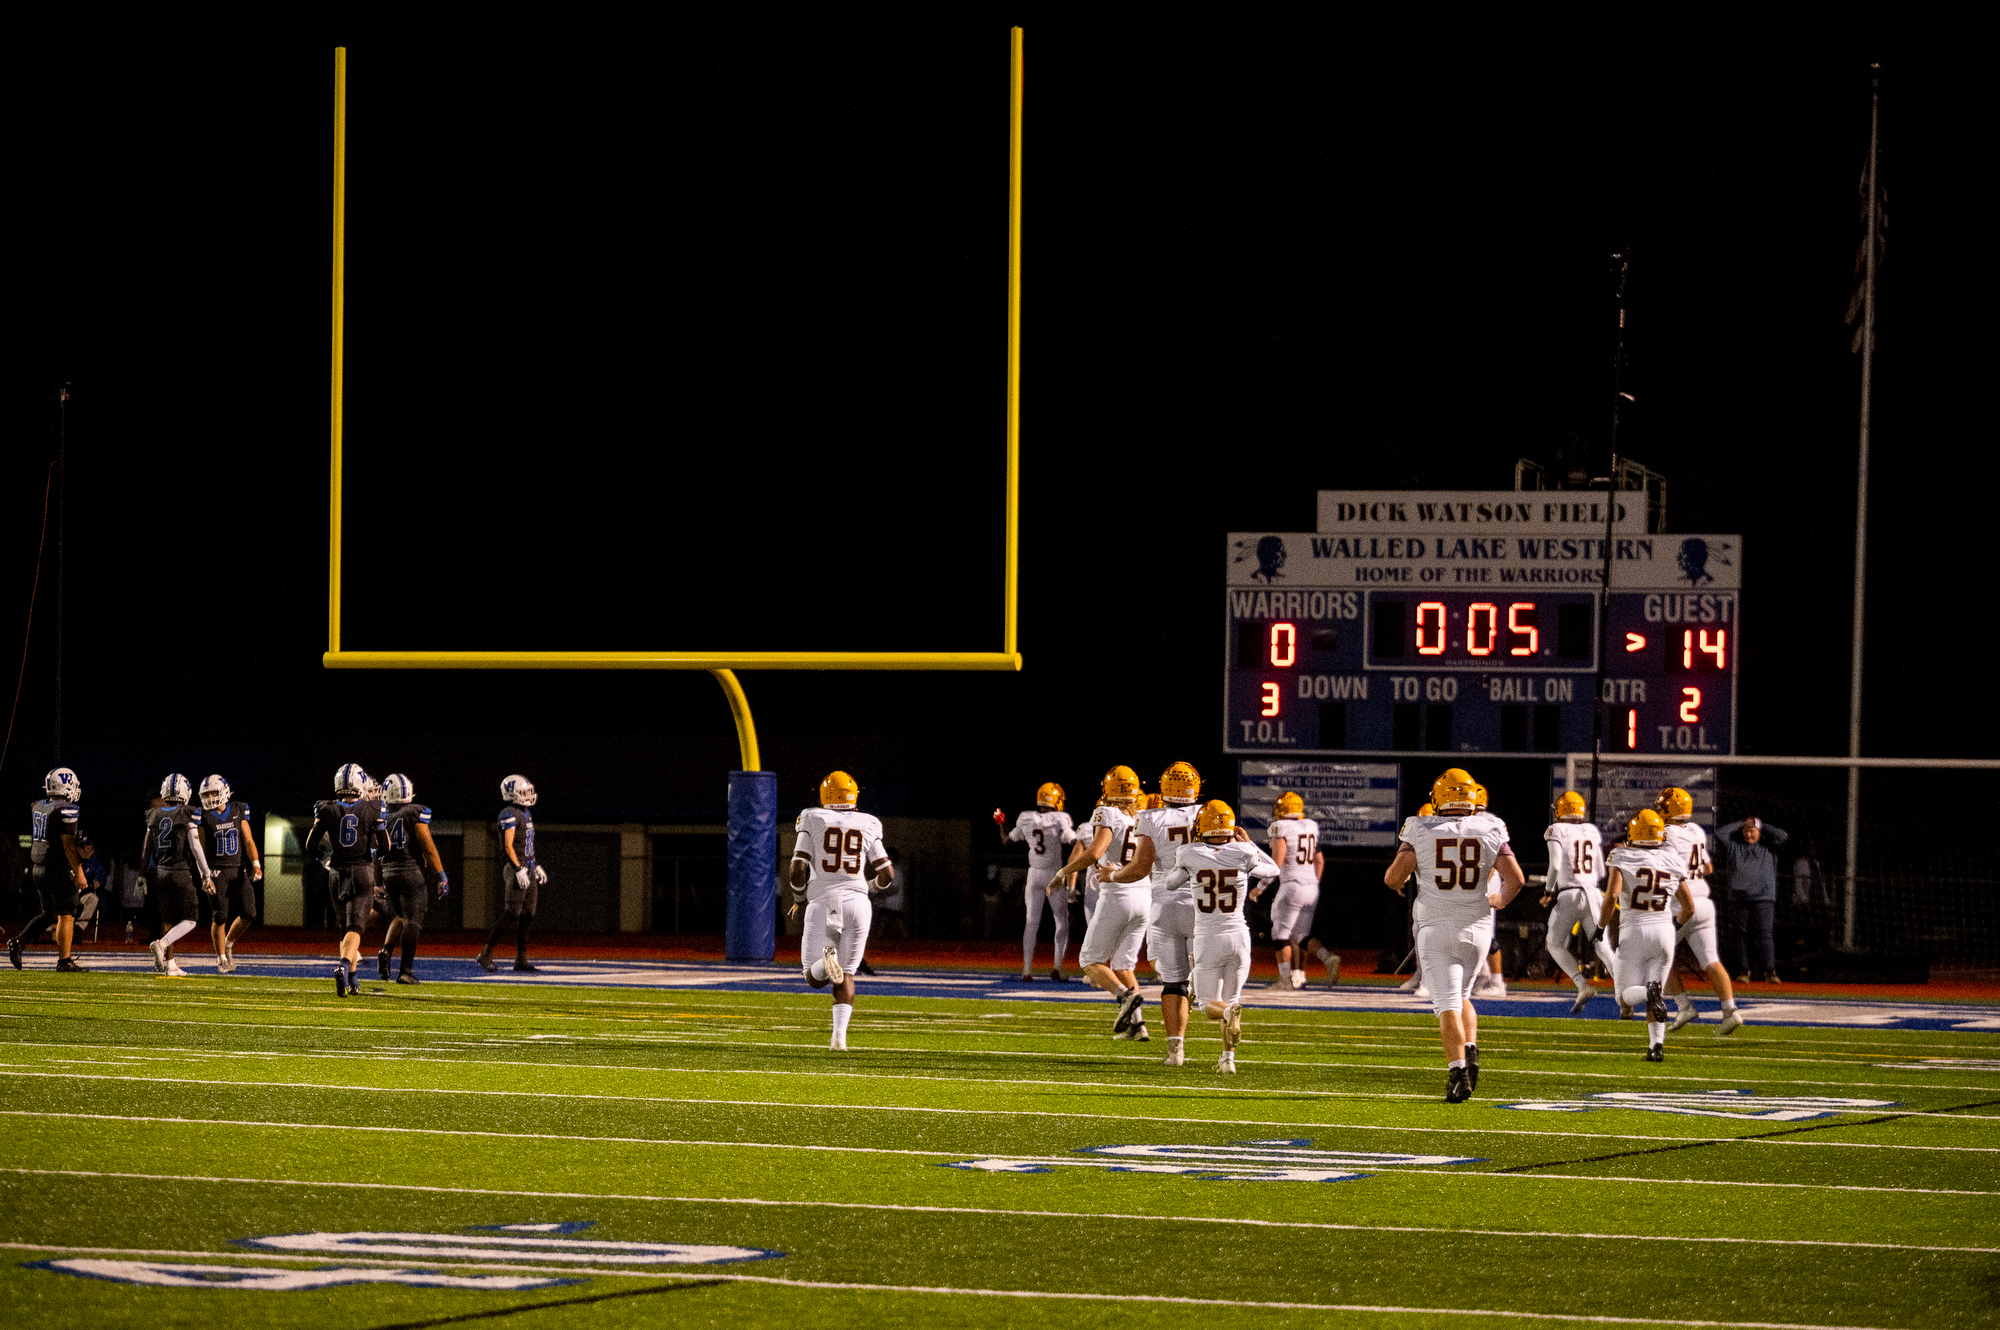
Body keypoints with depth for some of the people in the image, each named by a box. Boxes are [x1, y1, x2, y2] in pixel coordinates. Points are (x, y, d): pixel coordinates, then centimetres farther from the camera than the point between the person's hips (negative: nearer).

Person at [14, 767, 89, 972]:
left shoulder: (37, 807, 9)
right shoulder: (66, 811, -15)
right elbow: (67, 844, -17)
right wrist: (79, 872, -13)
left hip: (38, 868, 8)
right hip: (59, 870, -8)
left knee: (47, 914, 18)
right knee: (66, 916, 0)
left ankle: (19, 941, 3)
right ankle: (64, 960, 1)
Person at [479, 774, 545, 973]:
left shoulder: (525, 813, 17)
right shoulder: (509, 815, -12)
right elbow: (508, 846, -17)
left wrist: (535, 866, 23)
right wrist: (519, 869, -22)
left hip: (527, 867, 9)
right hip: (516, 868, -9)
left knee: (528, 914, 7)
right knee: (512, 912, -12)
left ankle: (521, 959, 11)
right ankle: (486, 955, -7)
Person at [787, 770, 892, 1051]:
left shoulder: (812, 821, 5)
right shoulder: (867, 826, 10)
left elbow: (798, 870, -2)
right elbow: (887, 875, 8)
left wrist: (798, 897, 18)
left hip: (822, 903, -2)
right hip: (857, 901, 2)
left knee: (815, 977, 4)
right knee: (846, 974, 15)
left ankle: (826, 960, -32)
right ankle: (840, 1035, -2)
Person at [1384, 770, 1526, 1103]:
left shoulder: (1420, 831, -3)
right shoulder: (1490, 831, 1)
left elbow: (1393, 876, -10)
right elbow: (1515, 878, -3)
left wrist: (1397, 883, 15)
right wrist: (1501, 900, 17)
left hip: (1435, 928, -2)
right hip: (1476, 926, 2)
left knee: (1448, 1003, -4)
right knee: (1462, 995, 21)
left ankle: (1458, 1069, -19)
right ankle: (1470, 1050, -1)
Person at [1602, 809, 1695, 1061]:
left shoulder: (1623, 859, -3)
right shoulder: (1671, 863, 7)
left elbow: (1612, 896, -17)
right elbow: (1689, 908, 12)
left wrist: (1602, 925, -1)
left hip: (1634, 931, -3)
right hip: (1664, 930, 3)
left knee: (1627, 995, 4)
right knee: (1655, 995, 15)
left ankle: (1651, 993, -30)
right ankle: (1657, 1044, -3)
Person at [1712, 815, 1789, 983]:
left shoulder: (1767, 845, 12)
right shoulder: (1734, 845, 14)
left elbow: (1783, 836, -1)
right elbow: (1719, 834, 5)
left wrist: (1762, 825, 5)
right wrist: (1739, 824, 11)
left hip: (1764, 898, -2)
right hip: (1739, 898, 2)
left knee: (1765, 933, -9)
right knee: (1742, 935, 1)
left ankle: (1770, 971, -12)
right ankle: (1743, 971, 7)